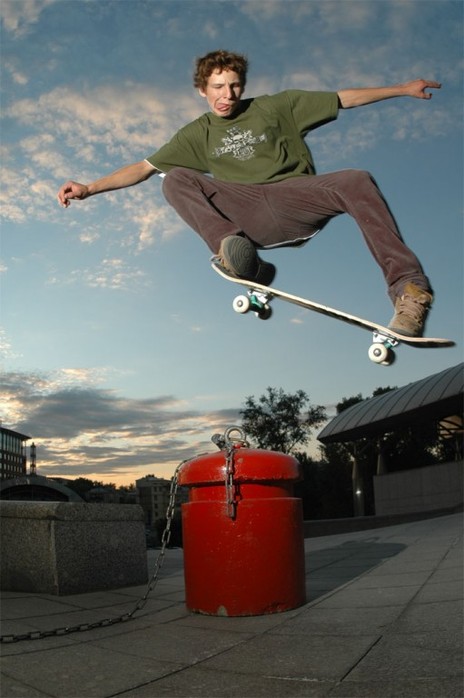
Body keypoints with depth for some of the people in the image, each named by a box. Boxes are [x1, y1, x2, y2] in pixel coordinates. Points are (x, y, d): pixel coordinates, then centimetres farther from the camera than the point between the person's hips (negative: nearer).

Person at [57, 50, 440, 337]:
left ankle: (409, 288, -39)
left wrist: (403, 89, 17)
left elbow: (343, 98, 19)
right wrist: (89, 187, 4)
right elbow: (143, 168, 15)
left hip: (297, 199, 0)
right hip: (250, 215, 1)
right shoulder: (198, 135, 20)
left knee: (357, 181, -30)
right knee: (175, 180, -18)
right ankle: (239, 253, -41)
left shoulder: (276, 106, 18)